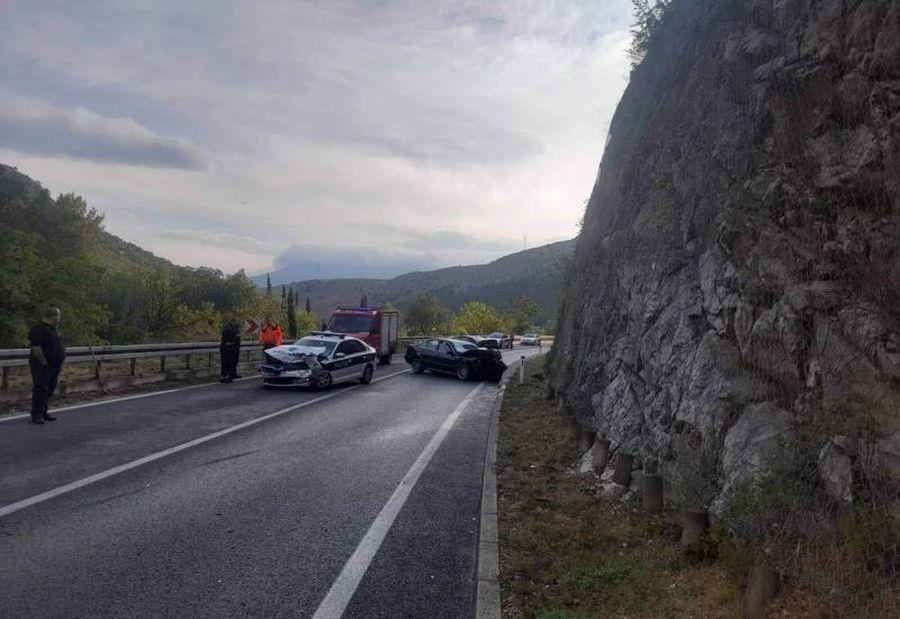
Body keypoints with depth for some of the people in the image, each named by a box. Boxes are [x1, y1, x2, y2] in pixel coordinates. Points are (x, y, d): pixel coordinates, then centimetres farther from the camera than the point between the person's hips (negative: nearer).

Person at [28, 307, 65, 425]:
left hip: (54, 366, 9)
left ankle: (43, 412, 21)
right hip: (42, 366, -9)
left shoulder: (52, 329, 16)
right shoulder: (39, 329, -15)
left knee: (49, 390, 12)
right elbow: (36, 348, -22)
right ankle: (37, 414, 0)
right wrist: (44, 362, -18)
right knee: (41, 389, -6)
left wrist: (58, 364, 15)